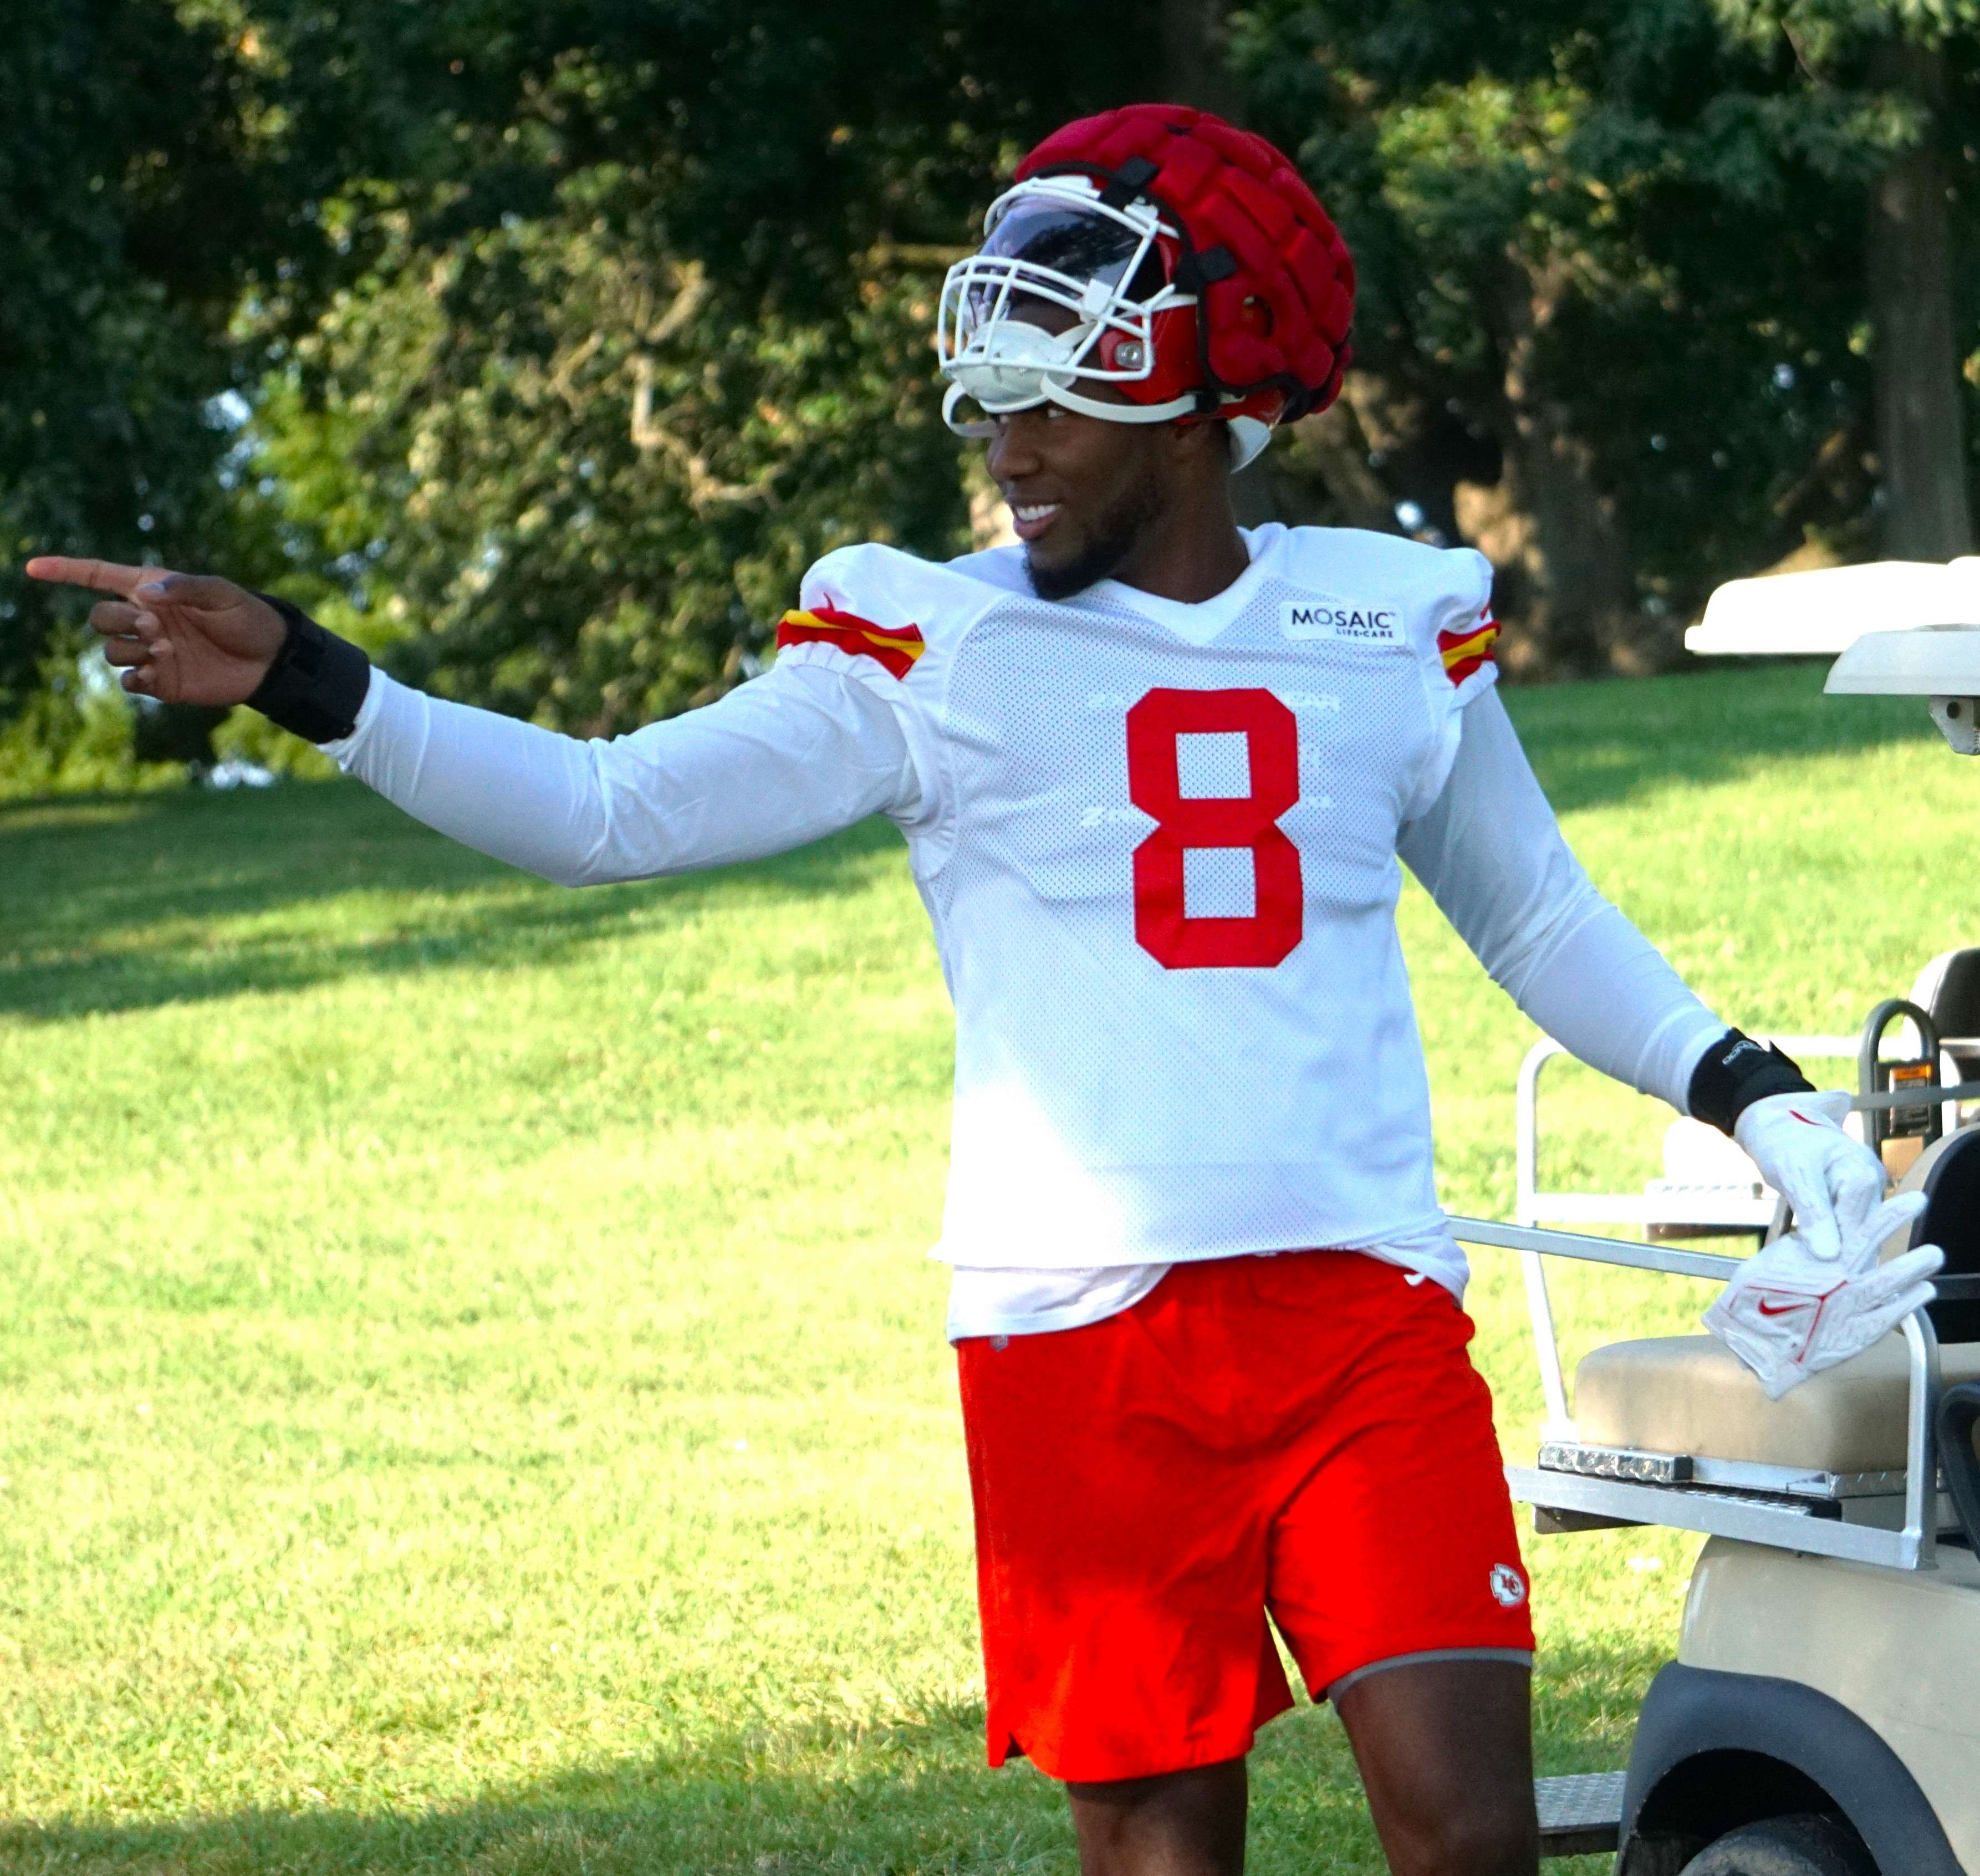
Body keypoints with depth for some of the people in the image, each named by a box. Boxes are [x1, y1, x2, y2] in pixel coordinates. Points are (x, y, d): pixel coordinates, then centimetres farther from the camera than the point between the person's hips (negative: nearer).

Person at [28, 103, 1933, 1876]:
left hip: (1370, 1325, 1)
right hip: (1083, 1345, -1)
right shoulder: (933, 647, 3)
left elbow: (1536, 919, 24)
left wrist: (1753, 1093, 15)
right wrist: (307, 687, -12)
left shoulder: (1395, 627, 10)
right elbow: (607, 813, -3)